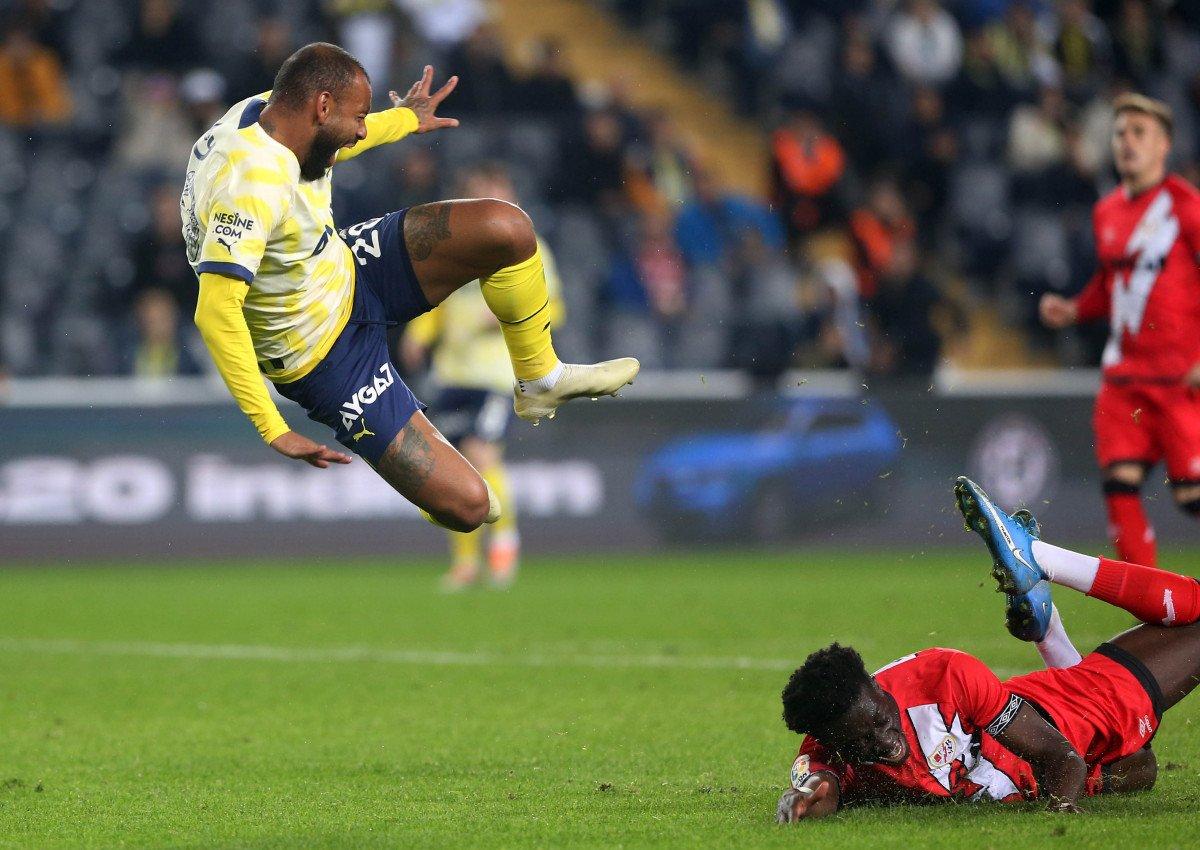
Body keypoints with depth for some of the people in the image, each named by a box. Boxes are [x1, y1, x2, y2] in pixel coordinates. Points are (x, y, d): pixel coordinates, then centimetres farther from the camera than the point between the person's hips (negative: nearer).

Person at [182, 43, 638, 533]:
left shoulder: (270, 112, -7)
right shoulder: (252, 180, -35)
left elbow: (329, 144, 19)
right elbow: (215, 312, -42)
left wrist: (405, 120, 36)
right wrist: (274, 432, -42)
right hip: (324, 358, -9)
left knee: (506, 229, -6)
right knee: (467, 506, -14)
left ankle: (541, 381, 19)